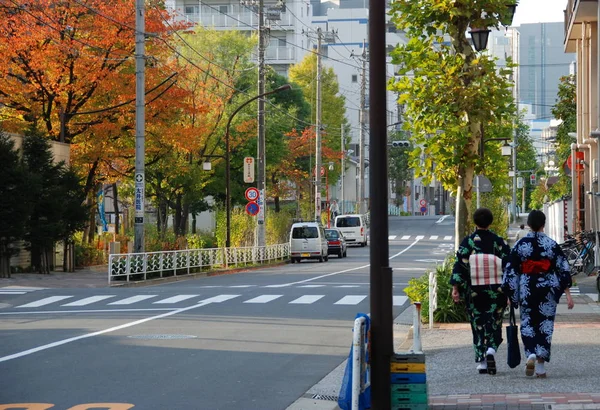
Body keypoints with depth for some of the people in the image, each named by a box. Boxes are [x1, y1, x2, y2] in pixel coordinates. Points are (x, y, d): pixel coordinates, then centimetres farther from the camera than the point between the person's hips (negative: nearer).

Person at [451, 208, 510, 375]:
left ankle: (481, 361, 8)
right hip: (496, 291, 0)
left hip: (474, 292, 0)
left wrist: (455, 288, -2)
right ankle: (491, 350, -16)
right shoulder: (499, 242, -3)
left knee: (478, 324, 10)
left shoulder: (467, 242, -4)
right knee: (494, 323, 10)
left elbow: (460, 266, -7)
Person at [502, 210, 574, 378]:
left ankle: (531, 354, -14)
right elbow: (564, 269, -3)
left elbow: (510, 271, -1)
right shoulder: (552, 245, -2)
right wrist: (568, 294, 0)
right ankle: (540, 364, 4)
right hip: (548, 289, 0)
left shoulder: (520, 245, -2)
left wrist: (511, 295, 7)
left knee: (527, 323, 11)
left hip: (527, 290, 0)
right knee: (545, 324, 7)